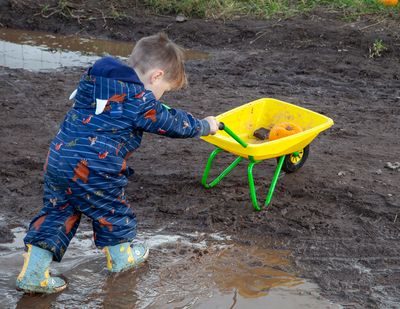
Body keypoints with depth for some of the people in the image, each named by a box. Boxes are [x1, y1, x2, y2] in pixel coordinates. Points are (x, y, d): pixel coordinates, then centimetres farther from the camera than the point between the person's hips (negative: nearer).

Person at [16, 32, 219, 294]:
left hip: (57, 158, 7)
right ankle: (121, 257, 40)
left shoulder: (94, 78, 13)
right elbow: (173, 123, 2)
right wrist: (205, 126, 20)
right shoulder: (140, 102, -10)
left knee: (57, 212, 17)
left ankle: (33, 273, 13)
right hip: (94, 171, -7)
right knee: (112, 211, 18)